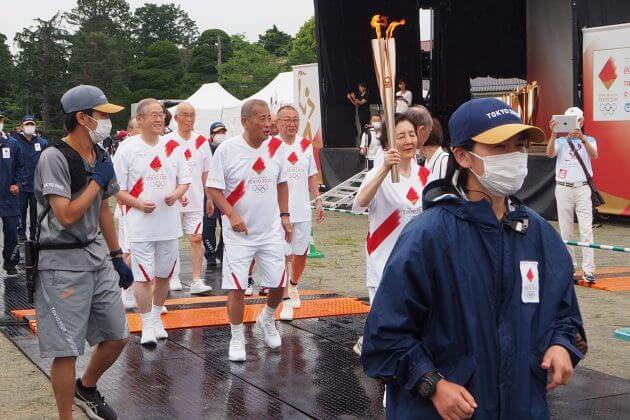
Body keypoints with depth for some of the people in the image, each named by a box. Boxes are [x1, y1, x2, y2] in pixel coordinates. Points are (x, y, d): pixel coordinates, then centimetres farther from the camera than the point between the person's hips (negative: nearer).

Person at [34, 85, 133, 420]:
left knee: (117, 336, 14)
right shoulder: (54, 158, -16)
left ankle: (86, 388, 39)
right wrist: (98, 180, -13)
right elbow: (67, 216, -22)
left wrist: (117, 257, 19)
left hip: (96, 256, 8)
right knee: (67, 350, -3)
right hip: (62, 264, -8)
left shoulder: (100, 157, 9)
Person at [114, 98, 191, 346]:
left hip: (170, 223, 4)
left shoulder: (172, 148, 6)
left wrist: (176, 194, -10)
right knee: (143, 276, -3)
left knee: (164, 274, 14)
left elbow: (185, 180, 12)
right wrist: (139, 203, -19)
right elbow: (116, 189, -4)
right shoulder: (128, 149, -6)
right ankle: (147, 325, 7)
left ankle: (156, 317, 31)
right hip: (141, 225, -4)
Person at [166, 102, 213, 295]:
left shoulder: (201, 141, 6)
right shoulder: (167, 141, -4)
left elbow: (206, 173, 11)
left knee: (196, 239, -2)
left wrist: (209, 198, 9)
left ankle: (197, 281, -2)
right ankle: (173, 277, 19)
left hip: (195, 200, 2)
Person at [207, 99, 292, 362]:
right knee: (236, 287, -2)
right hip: (239, 231, -3)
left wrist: (284, 215, 7)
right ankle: (237, 338, 14)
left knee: (278, 284, 7)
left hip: (271, 231, 3)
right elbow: (214, 188, -9)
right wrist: (232, 215, -20)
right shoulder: (227, 149, -13)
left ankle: (267, 320, 37)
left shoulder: (276, 147, -1)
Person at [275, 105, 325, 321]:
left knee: (301, 253, 14)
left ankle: (293, 287, 38)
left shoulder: (306, 145, 7)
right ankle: (286, 301, 2)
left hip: (302, 210, 5)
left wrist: (318, 201, 11)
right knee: (283, 256, -3)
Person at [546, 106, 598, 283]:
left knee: (586, 230, -8)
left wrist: (582, 138, -34)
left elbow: (594, 154, -16)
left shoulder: (589, 140, 8)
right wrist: (553, 134, -30)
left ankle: (588, 270, -10)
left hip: (583, 189, -1)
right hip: (563, 189, 1)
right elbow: (550, 153, -13)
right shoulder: (560, 141, 9)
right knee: (565, 231, 5)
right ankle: (569, 266, 14)